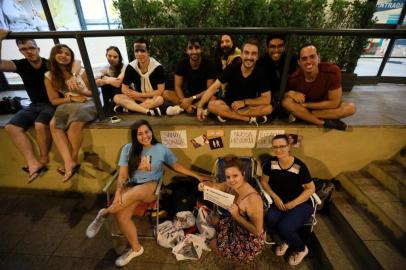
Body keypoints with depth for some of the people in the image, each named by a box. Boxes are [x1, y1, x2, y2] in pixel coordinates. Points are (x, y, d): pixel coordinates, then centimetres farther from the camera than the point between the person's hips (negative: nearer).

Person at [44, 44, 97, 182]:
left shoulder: (81, 71, 0)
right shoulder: (49, 76, 7)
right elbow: (54, 100, 7)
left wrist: (81, 91, -15)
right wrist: (72, 98, -9)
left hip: (88, 104, -3)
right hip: (67, 106, 4)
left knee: (75, 123, -34)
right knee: (54, 124, -27)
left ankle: (74, 159, -18)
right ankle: (68, 161, -30)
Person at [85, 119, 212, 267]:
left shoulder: (161, 149, 1)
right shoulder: (128, 149, 3)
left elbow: (177, 166, 11)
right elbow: (122, 175, 1)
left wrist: (197, 175, 9)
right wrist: (118, 192, -18)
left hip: (151, 186, -2)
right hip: (131, 186, 2)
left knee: (135, 193, -36)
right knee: (121, 215, -25)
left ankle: (104, 213, -11)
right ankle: (136, 248, 0)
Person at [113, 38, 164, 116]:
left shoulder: (158, 67, -16)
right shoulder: (130, 67, -8)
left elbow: (160, 91, -16)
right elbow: (124, 89, -6)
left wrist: (140, 94, -16)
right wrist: (145, 99, -16)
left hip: (154, 98, -3)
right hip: (138, 98, 3)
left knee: (160, 99, -36)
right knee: (117, 98, -19)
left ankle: (128, 108, -23)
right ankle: (148, 111, -34)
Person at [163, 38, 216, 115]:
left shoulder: (209, 65, -15)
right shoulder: (182, 64, -8)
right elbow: (178, 87, -9)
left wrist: (192, 99, -24)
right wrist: (185, 102, -26)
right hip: (187, 95, 3)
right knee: (166, 94, -20)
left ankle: (181, 108, -24)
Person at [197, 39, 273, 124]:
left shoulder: (261, 74, -13)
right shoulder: (231, 69, -13)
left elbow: (267, 99, -15)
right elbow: (214, 87, -15)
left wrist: (244, 102, -20)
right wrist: (200, 106, -24)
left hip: (250, 105, 0)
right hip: (229, 103, 1)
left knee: (268, 108, -27)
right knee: (212, 105, -28)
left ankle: (227, 113, -26)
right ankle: (251, 119, -26)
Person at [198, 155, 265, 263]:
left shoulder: (253, 198, -36)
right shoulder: (231, 186, -15)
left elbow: (257, 231, -29)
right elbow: (215, 186, 1)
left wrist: (237, 216, -35)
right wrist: (204, 184, -20)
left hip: (251, 242, -7)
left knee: (213, 244, 10)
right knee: (214, 219, 18)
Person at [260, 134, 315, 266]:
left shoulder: (299, 166, -19)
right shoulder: (270, 162, -9)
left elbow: (311, 189, -9)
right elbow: (264, 182, 3)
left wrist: (292, 204, -15)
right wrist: (275, 197, -12)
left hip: (301, 204, -3)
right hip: (280, 202, 3)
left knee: (284, 226, -26)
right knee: (270, 219, -26)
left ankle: (301, 249, 12)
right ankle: (287, 241, 10)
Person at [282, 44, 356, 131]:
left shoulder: (332, 71, -24)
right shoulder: (294, 78, -23)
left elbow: (334, 103, -20)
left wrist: (306, 105, -20)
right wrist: (290, 93, -30)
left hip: (325, 108, 1)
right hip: (302, 107, 0)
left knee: (350, 108, -25)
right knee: (286, 101, -29)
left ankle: (300, 115, -22)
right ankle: (324, 123, -22)